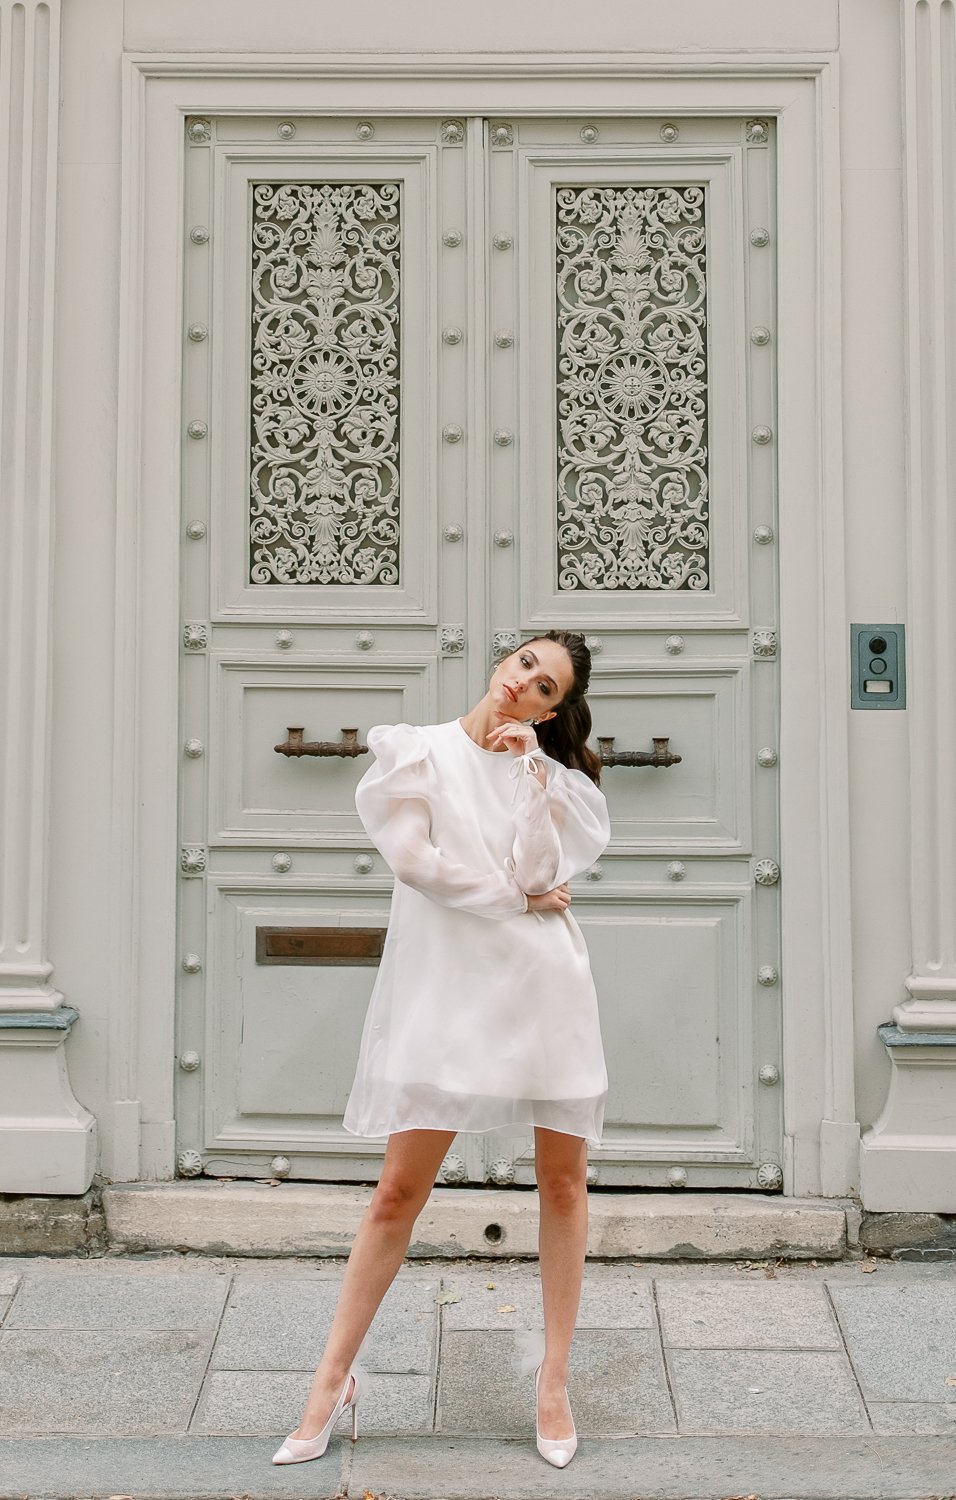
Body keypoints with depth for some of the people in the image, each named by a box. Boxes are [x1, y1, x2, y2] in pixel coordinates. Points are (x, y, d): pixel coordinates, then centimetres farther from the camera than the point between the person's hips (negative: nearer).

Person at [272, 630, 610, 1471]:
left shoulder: (552, 774, 11)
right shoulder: (415, 750, 6)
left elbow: (537, 870, -4)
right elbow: (414, 857, -7)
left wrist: (530, 771, -8)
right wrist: (521, 898, -3)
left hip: (541, 983, 2)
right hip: (446, 985, -2)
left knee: (563, 1181, 5)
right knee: (400, 1189, -1)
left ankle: (554, 1380, 19)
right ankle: (335, 1380, 11)